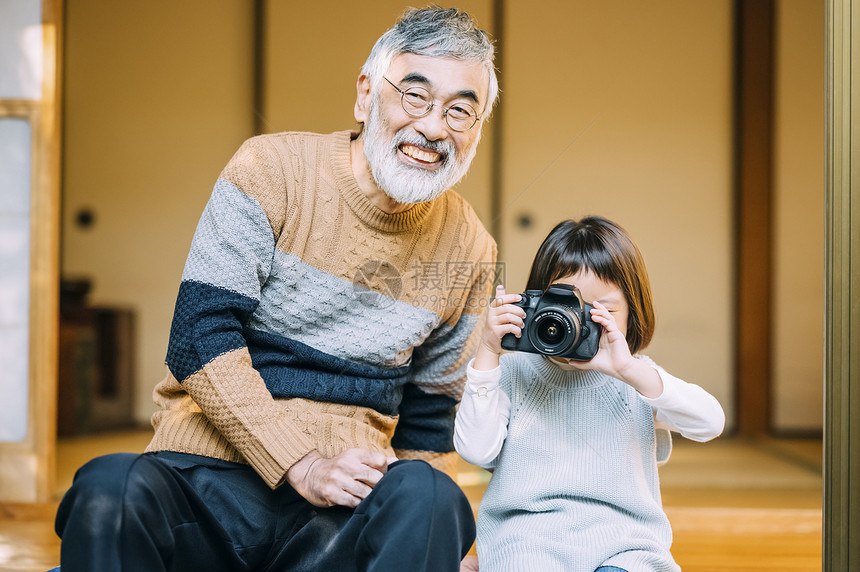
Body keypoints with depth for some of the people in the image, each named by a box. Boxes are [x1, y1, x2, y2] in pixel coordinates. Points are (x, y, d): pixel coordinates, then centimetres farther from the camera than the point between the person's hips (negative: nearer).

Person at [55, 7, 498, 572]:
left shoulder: (468, 252, 9)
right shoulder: (273, 171, -2)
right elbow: (199, 340, -8)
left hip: (346, 503, 1)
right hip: (204, 480, -1)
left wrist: (420, 527, 4)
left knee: (432, 501, -33)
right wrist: (300, 464, -17)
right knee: (111, 488, -33)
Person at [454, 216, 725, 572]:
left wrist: (630, 370, -21)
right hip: (525, 533, 0)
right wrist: (487, 352, -7)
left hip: (622, 540, 1)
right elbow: (476, 450, -3)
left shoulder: (637, 379, 9)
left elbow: (710, 424, -7)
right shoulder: (514, 373, 8)